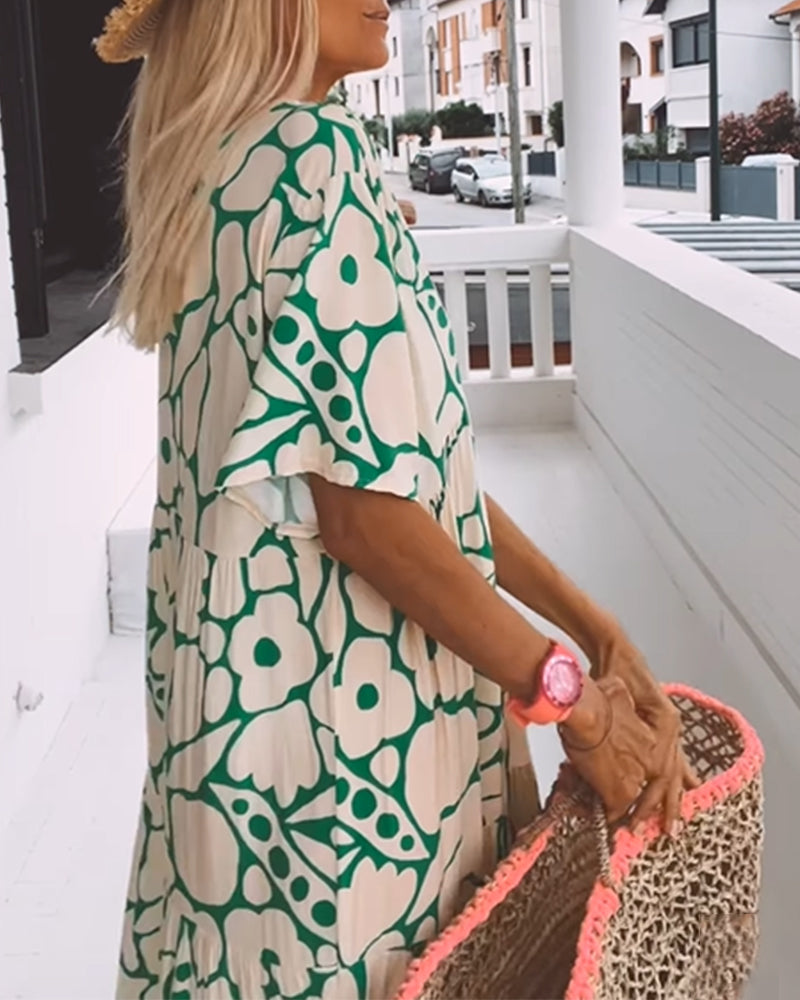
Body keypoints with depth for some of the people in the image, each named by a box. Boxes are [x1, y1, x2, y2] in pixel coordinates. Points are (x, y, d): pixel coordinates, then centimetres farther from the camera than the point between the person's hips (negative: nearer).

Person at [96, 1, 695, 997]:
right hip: (338, 704, -9)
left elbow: (411, 460, 9)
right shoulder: (313, 152, -16)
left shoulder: (231, 164, 12)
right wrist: (571, 693, -13)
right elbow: (363, 501, -22)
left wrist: (596, 628, 6)